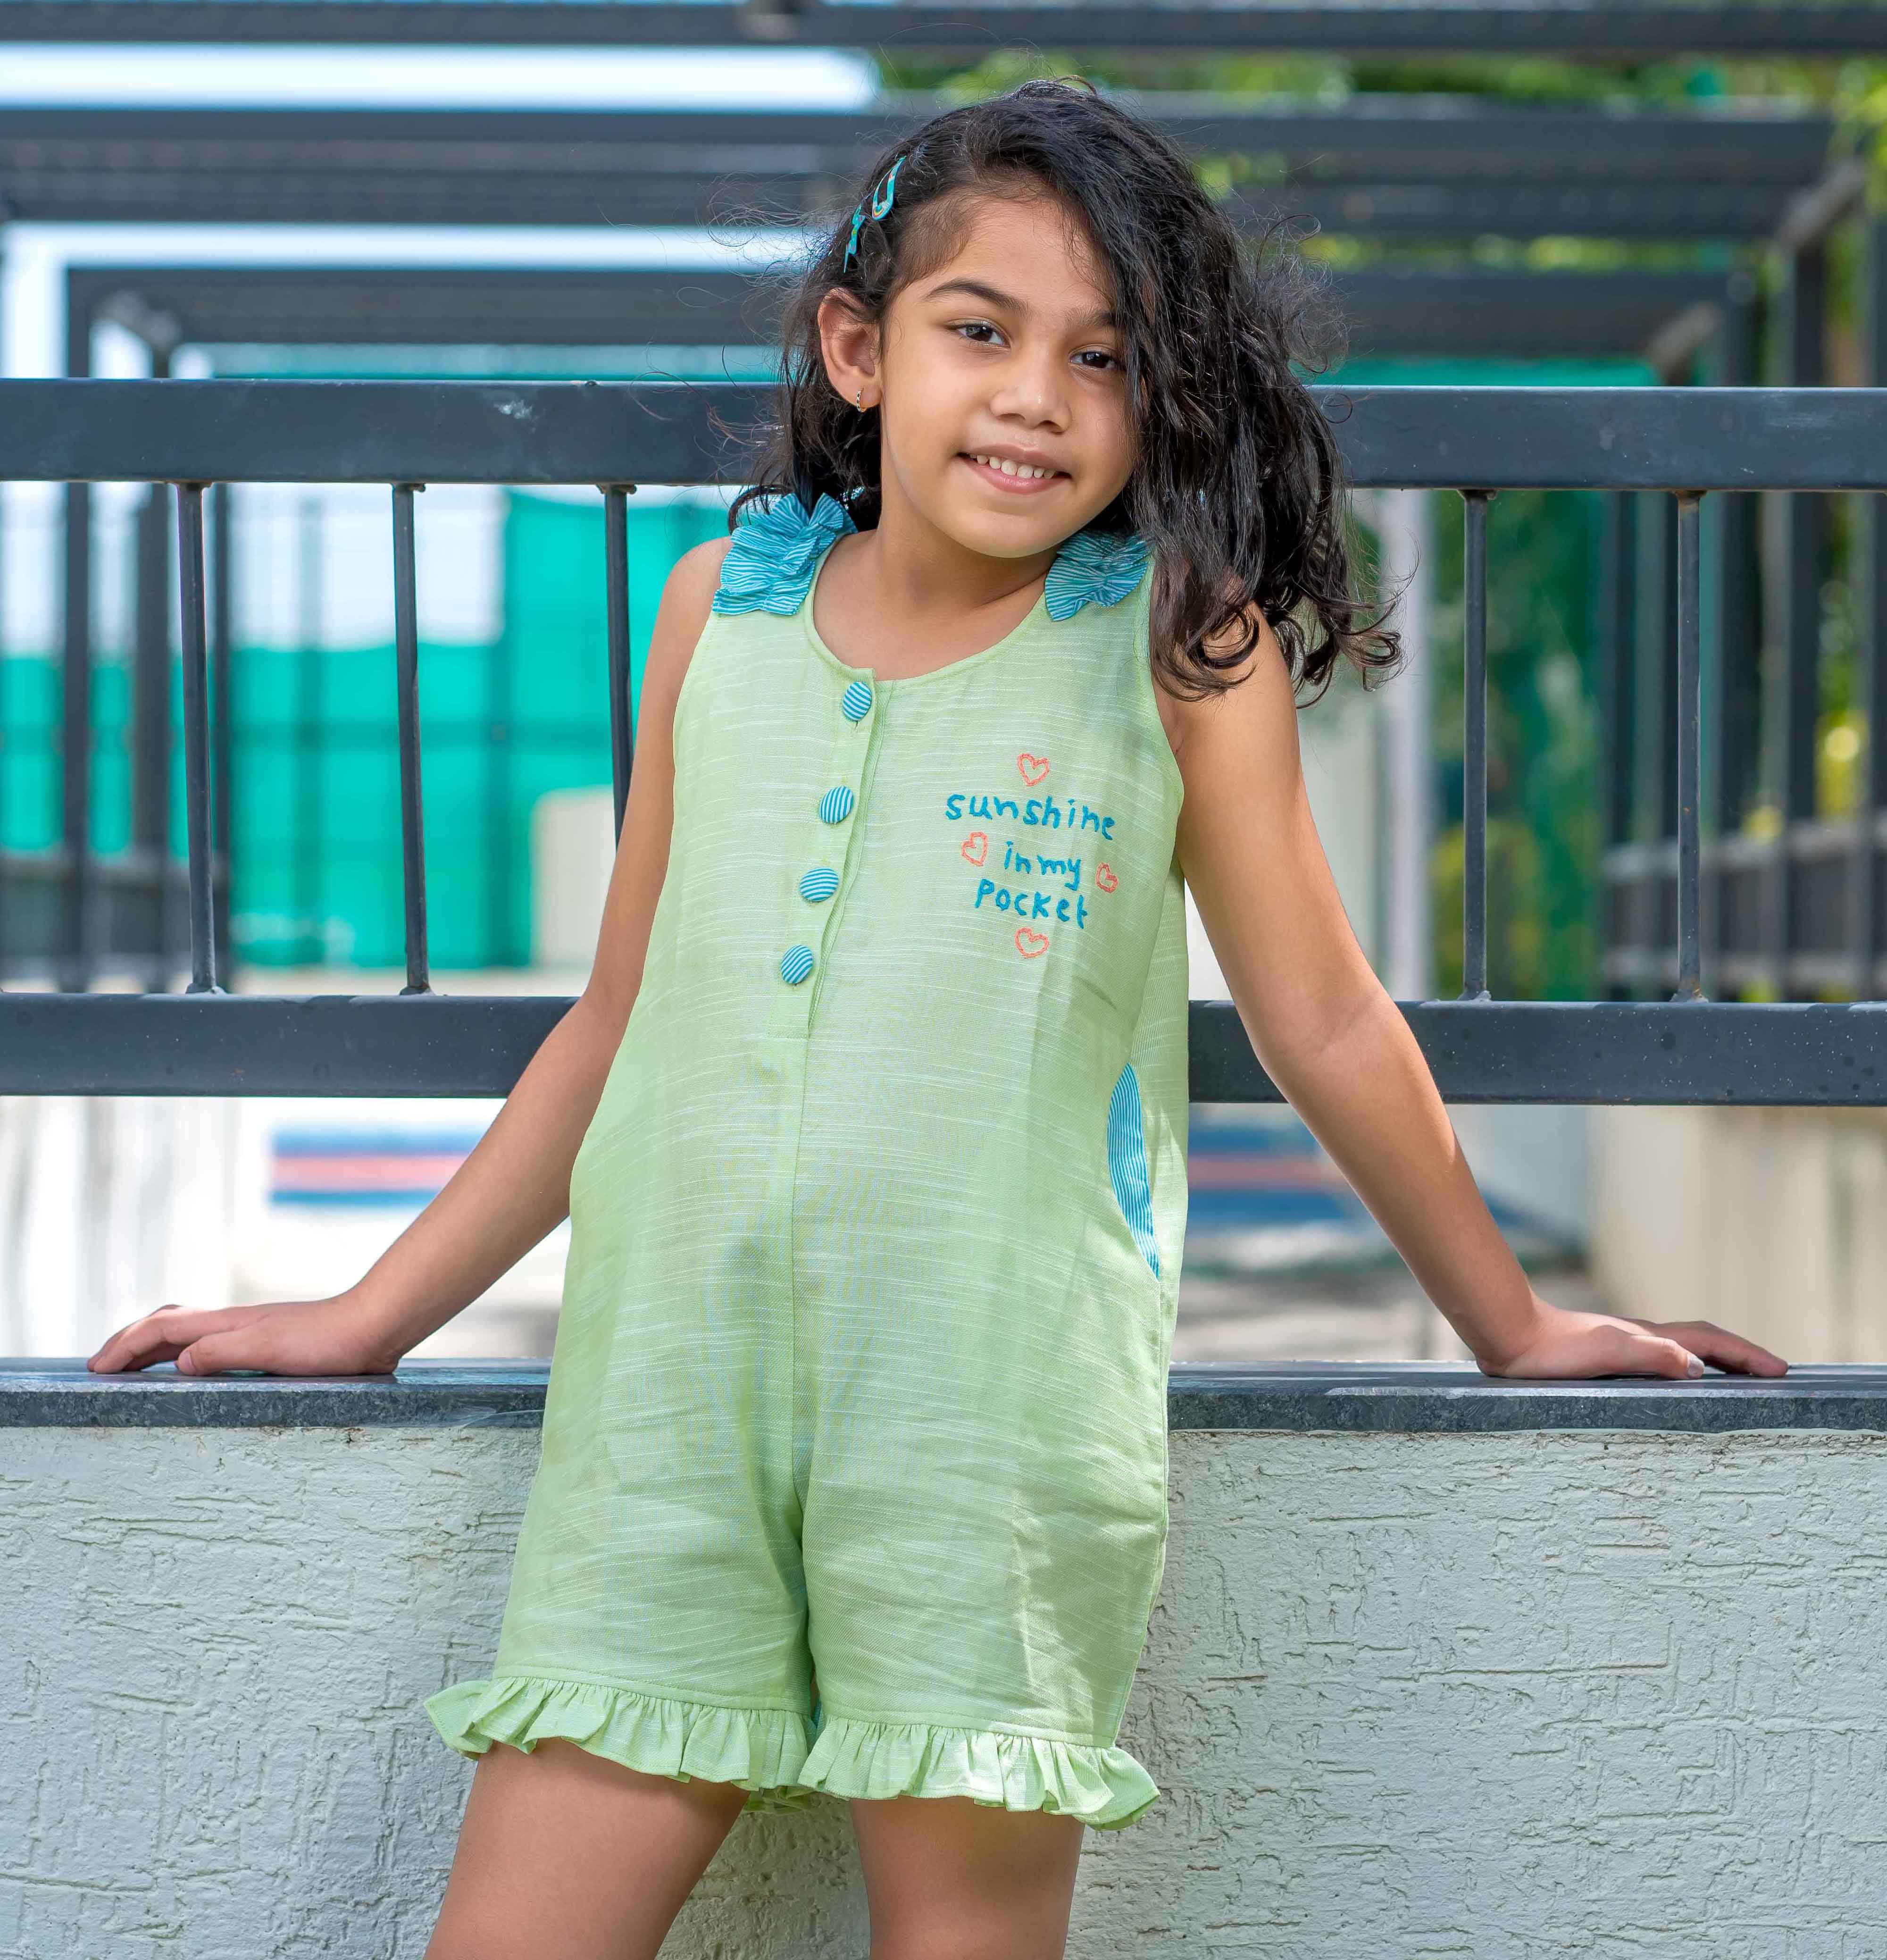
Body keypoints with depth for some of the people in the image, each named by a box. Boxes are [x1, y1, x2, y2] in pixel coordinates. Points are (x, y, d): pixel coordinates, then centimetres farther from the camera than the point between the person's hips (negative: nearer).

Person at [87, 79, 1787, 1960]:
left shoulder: (1179, 642, 3)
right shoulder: (722, 605, 11)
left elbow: (1321, 1024, 12)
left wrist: (1511, 1324, 19)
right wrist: (364, 1316, 20)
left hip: (997, 1404, -2)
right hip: (664, 1389, 3)